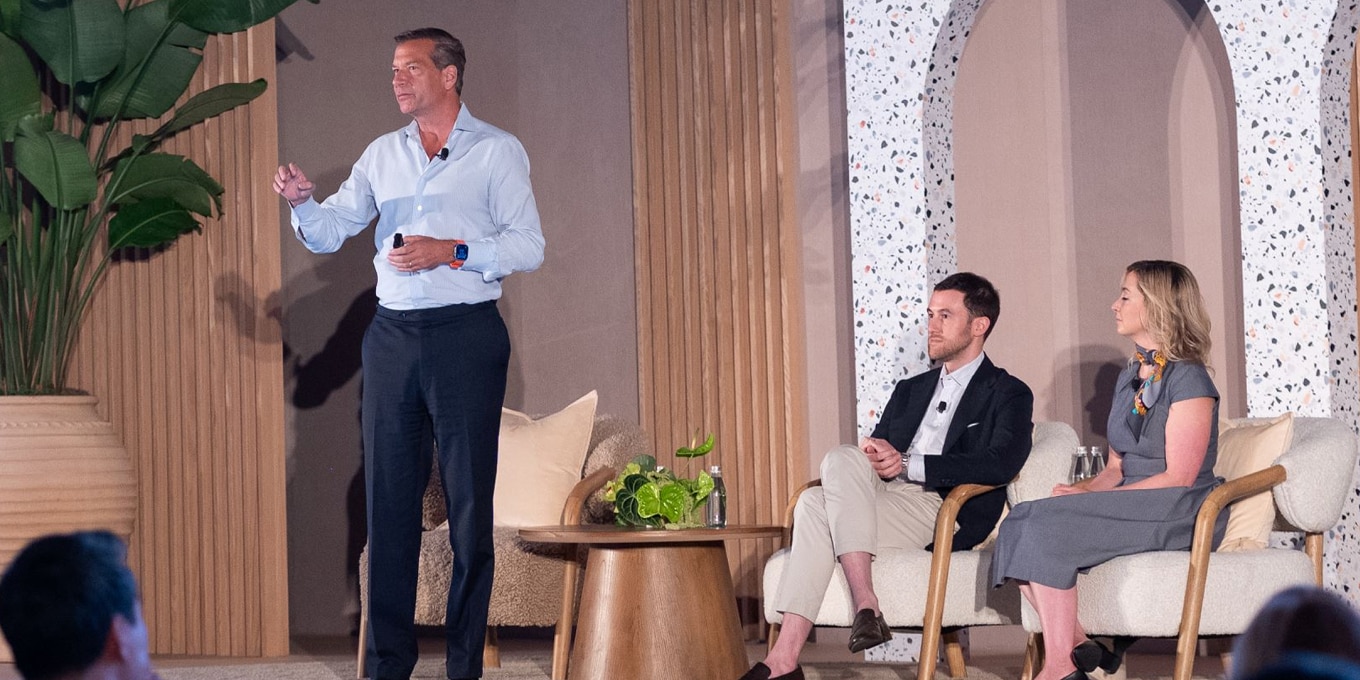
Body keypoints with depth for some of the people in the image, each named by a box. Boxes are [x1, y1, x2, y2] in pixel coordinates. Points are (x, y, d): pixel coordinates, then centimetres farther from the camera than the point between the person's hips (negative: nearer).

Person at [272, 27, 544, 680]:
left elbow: (529, 245, -4)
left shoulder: (497, 151, 3)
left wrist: (450, 252, -15)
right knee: (387, 498, 2)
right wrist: (303, 202, -8)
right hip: (392, 334, 4)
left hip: (466, 335, -4)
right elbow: (329, 234, 12)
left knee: (469, 500, -3)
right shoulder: (382, 154, 16)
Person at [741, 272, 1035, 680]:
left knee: (840, 460, -28)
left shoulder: (1008, 395, 8)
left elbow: (1001, 463, -11)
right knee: (814, 501, -28)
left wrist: (908, 465, -16)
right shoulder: (909, 391, 30)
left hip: (943, 513, -6)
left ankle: (866, 608, -37)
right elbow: (879, 456, 22)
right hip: (884, 497, 6)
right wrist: (875, 455, -6)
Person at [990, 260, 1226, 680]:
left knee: (1048, 525, -26)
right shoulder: (1127, 380, 18)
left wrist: (1091, 499, -17)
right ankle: (1083, 645, -12)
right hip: (1130, 505, 8)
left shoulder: (1188, 379, -9)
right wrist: (1085, 489, -5)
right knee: (1022, 525, -15)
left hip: (1181, 512, -8)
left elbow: (1178, 476, -15)